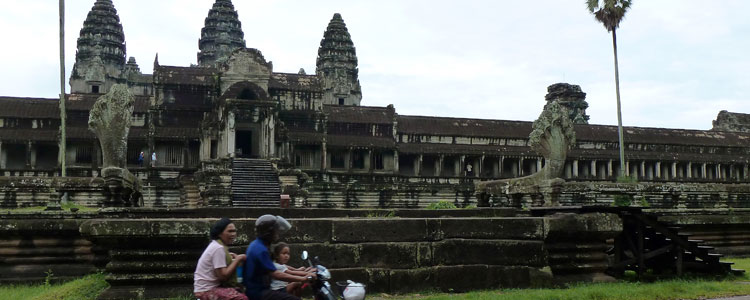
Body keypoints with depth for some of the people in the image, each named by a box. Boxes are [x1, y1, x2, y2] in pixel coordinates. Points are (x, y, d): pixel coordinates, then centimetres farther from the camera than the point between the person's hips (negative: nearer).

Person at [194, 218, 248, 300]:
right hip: (207, 291, -10)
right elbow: (223, 276, -20)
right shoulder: (219, 248, -17)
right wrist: (238, 259, -14)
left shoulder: (216, 244, 12)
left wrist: (230, 257, 1)